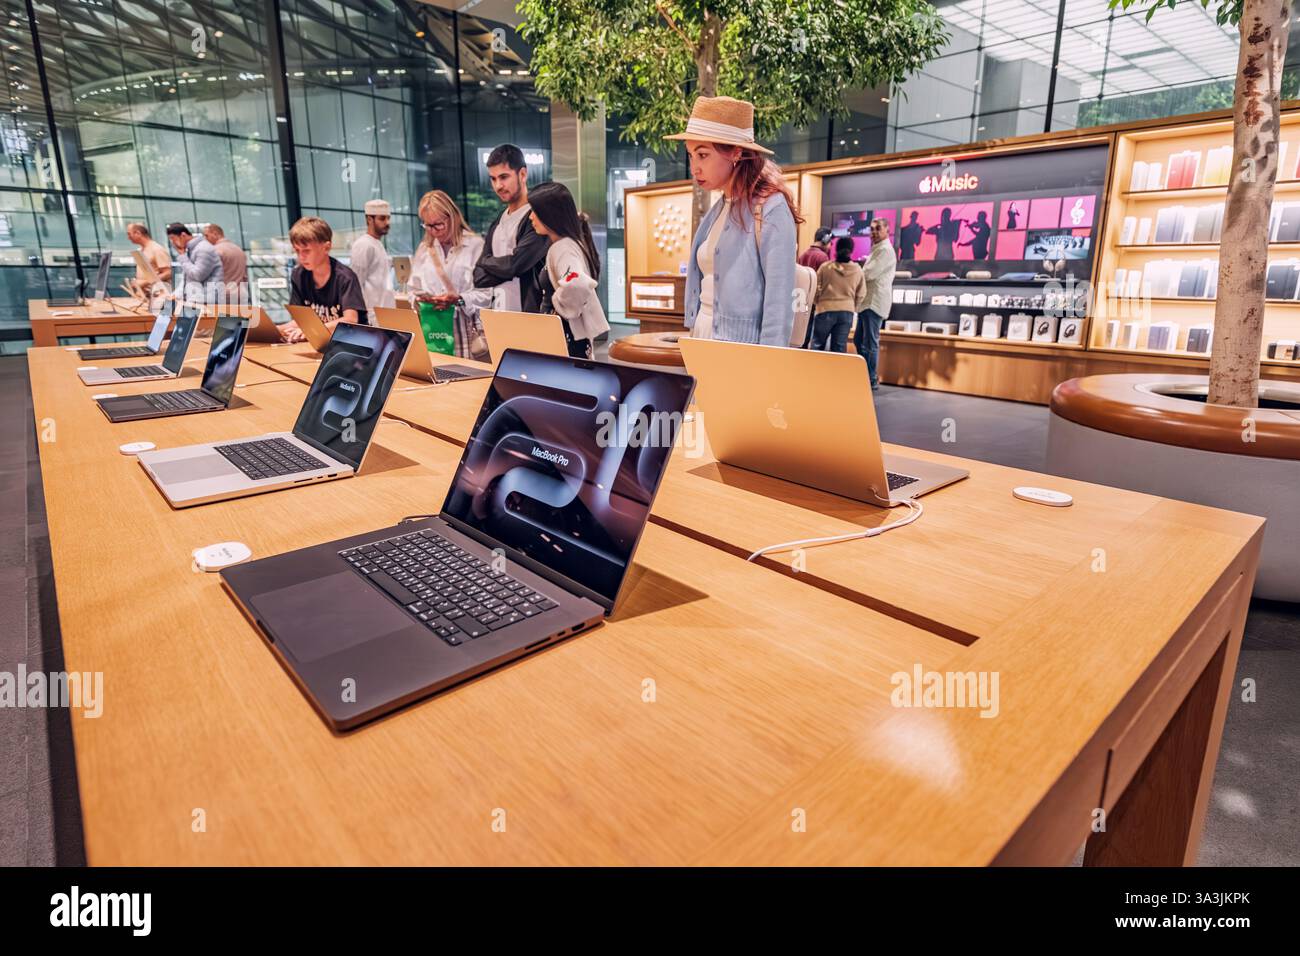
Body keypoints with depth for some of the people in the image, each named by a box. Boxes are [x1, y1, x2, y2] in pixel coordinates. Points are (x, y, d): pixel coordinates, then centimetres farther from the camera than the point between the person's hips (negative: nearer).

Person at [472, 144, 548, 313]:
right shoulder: (498, 222, 17)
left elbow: (514, 265, -15)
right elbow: (479, 277, 13)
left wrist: (485, 261, 4)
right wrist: (500, 266, -7)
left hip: (530, 313, -7)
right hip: (498, 315, 7)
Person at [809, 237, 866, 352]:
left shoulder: (825, 266, -6)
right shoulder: (858, 270, 2)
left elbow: (816, 289, 2)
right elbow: (861, 295, 8)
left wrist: (816, 304, 20)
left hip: (826, 310, -2)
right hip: (847, 312, 2)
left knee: (817, 344, 9)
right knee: (840, 347, 5)